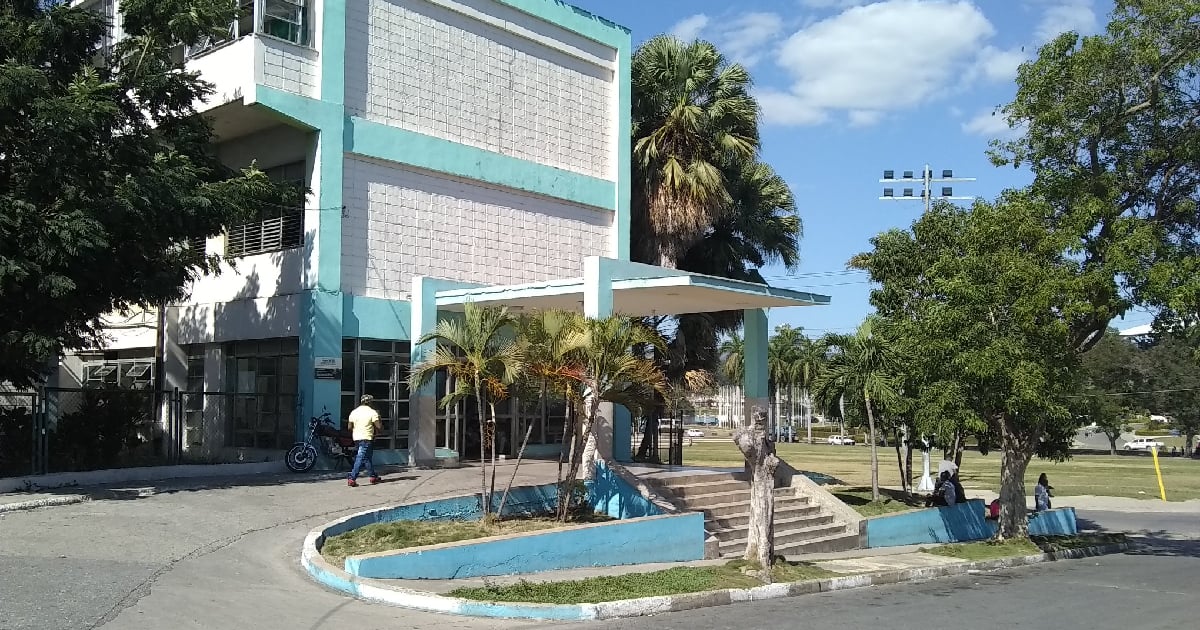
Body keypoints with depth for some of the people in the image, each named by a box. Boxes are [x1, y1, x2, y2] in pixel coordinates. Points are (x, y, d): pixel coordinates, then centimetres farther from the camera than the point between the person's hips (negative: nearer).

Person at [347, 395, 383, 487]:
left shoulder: (354, 412, 8)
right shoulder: (372, 412, -7)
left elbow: (350, 427, 10)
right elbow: (379, 426, -11)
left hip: (357, 438, 7)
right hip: (366, 438, -7)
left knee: (367, 458, 18)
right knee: (361, 458, -9)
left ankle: (373, 476, 26)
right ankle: (352, 479, -17)